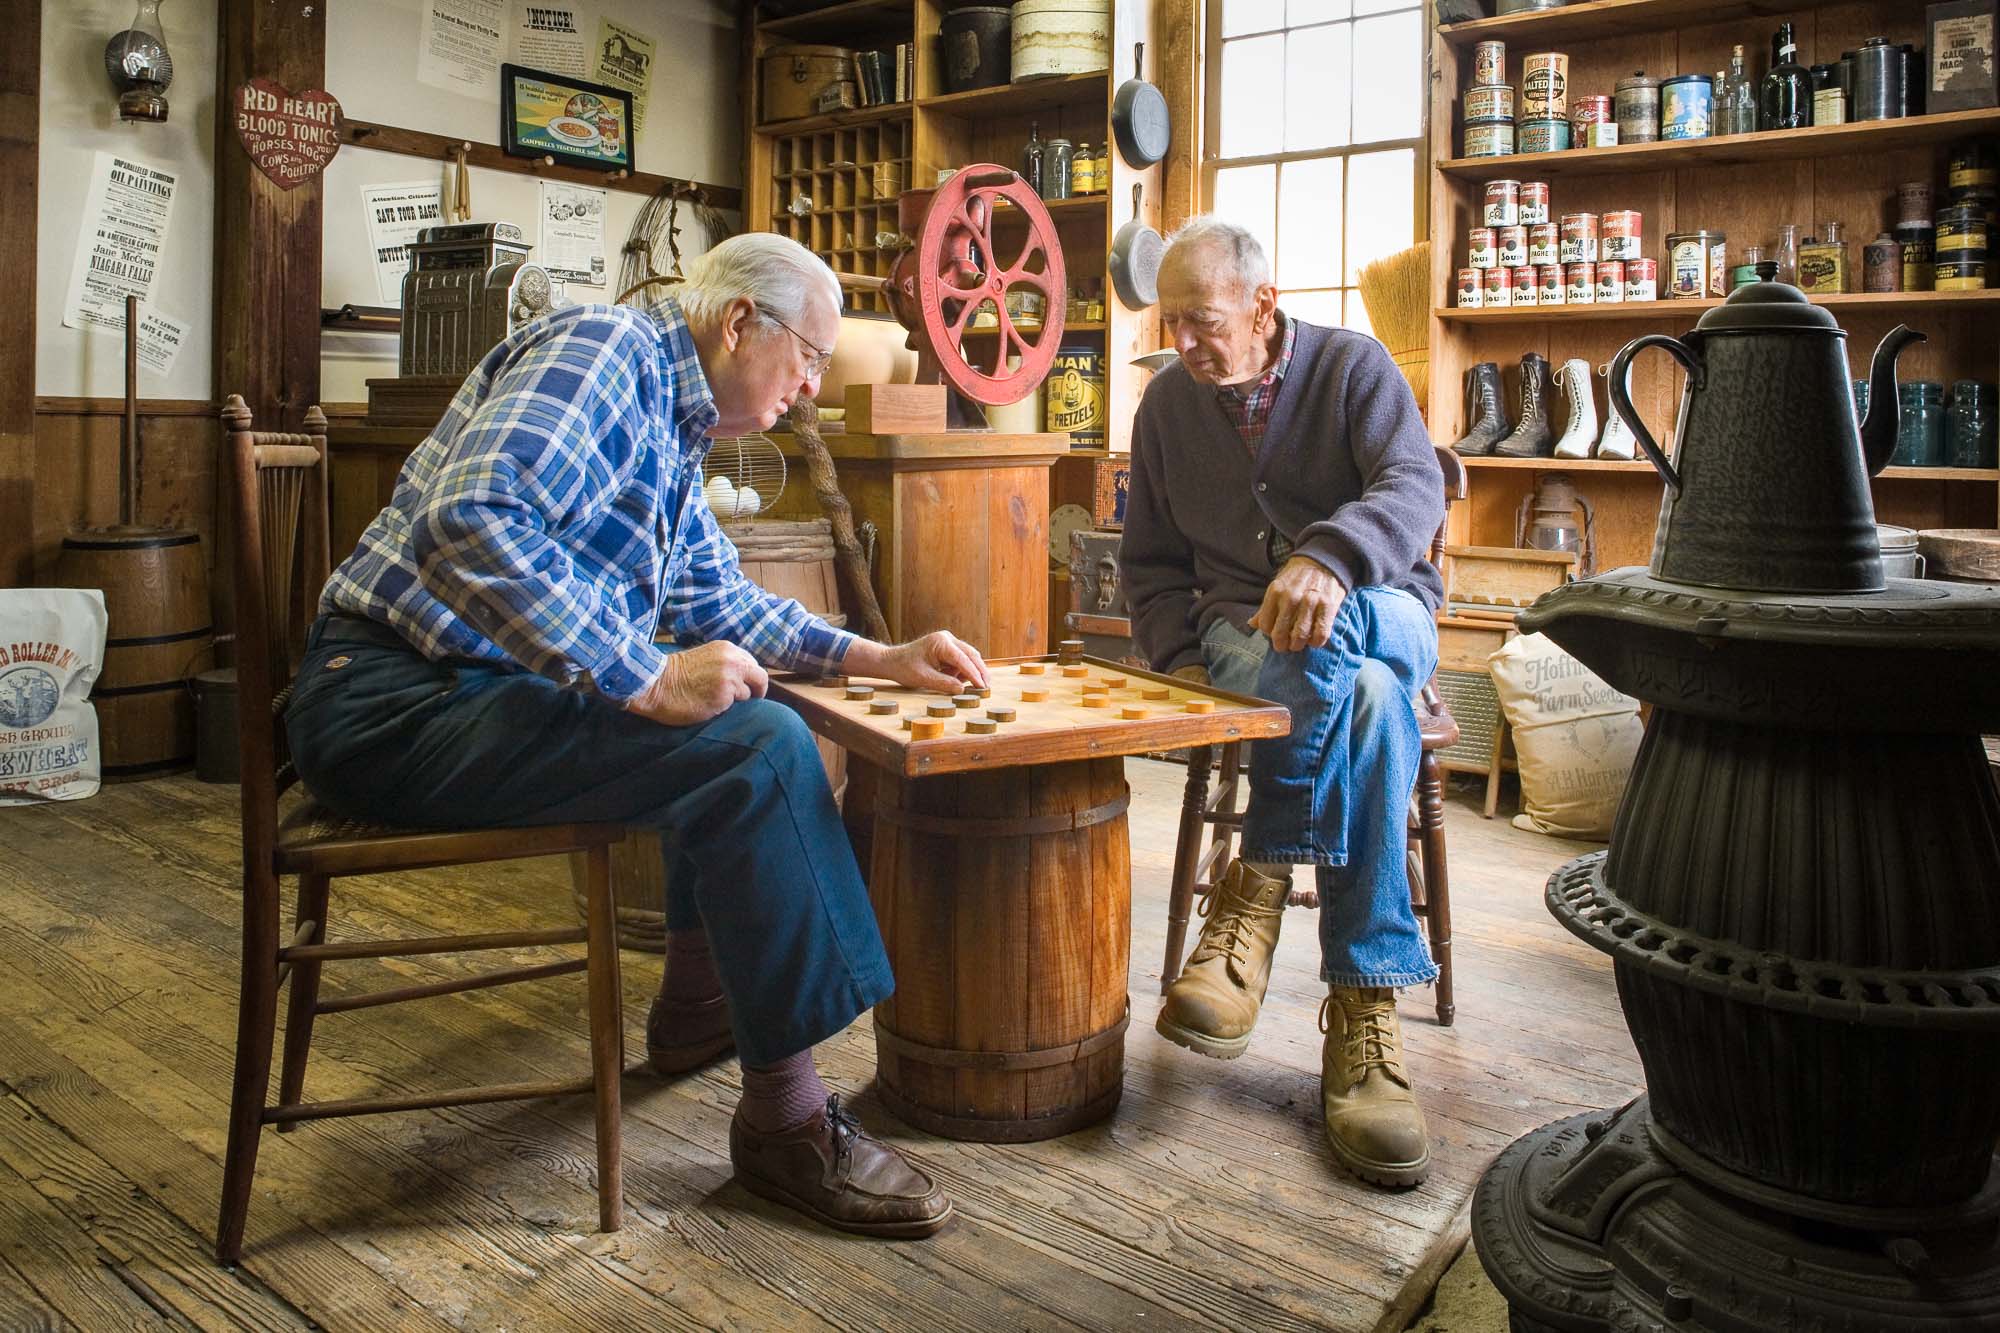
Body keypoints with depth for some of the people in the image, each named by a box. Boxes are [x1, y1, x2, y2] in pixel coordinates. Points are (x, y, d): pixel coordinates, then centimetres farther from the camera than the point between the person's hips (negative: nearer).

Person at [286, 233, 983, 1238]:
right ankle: (786, 1118, -13)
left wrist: (880, 657, 19)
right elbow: (472, 521, -29)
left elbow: (719, 603, 28)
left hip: (474, 689, 11)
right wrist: (647, 681, -28)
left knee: (748, 710, 20)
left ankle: (698, 1002, 27)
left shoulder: (673, 426, 18)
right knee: (757, 748, -23)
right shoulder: (606, 348, -13)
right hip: (400, 702, -11)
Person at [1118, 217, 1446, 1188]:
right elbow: (1151, 563, 16)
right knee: (1364, 698, -36)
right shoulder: (1167, 402, 11)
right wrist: (1181, 661, -4)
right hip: (1238, 632, 1)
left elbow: (1414, 487, -17)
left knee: (1326, 635, -41)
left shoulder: (1352, 366, 2)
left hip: (1383, 617, -1)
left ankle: (1257, 887, -35)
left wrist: (1329, 559, -39)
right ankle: (1363, 1015, -38)